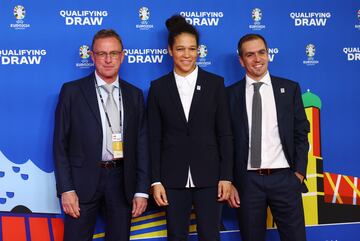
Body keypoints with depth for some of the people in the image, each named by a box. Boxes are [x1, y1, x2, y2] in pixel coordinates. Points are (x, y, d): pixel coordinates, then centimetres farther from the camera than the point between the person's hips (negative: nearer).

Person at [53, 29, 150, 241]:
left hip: (122, 181, 3)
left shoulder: (134, 95, 8)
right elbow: (60, 144, -1)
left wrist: (142, 190, 2)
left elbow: (141, 144, 7)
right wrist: (66, 189, -9)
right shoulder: (72, 91, 0)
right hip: (84, 181, -2)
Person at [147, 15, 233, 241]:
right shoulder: (158, 87, 4)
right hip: (173, 178, 1)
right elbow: (155, 138, 3)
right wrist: (156, 181, -2)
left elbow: (225, 134, 1)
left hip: (208, 176, 0)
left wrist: (226, 177, -3)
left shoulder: (215, 83, 2)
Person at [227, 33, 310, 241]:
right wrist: (229, 182, 0)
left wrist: (299, 172, -3)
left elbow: (301, 133, 5)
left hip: (284, 178, 0)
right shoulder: (231, 94, 3)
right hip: (247, 181, 0)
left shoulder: (290, 89, 5)